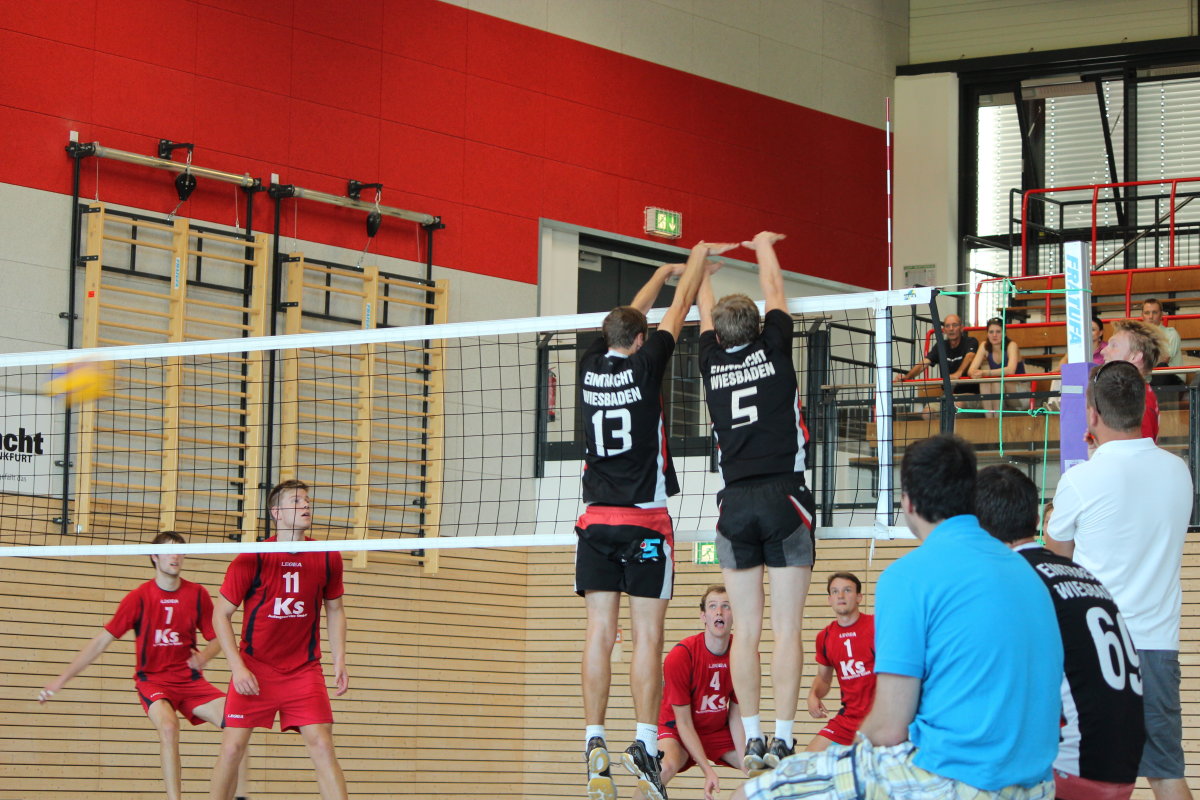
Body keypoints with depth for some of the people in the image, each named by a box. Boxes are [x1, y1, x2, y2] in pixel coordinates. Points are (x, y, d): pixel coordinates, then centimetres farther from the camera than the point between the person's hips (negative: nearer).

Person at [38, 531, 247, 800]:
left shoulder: (197, 594, 0)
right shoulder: (140, 597, -6)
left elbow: (217, 639, 10)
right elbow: (101, 641, -4)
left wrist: (205, 656, -15)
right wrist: (61, 679, -9)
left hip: (190, 679, 3)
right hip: (152, 679, -3)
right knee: (168, 725, -33)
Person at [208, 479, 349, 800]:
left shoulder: (327, 558, 0)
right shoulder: (251, 559, -9)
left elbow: (335, 609, 14)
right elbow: (221, 614, -4)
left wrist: (339, 659, 4)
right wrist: (237, 667, -13)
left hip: (304, 671, 1)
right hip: (253, 670, -1)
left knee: (322, 745, -9)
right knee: (232, 748, -3)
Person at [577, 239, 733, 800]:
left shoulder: (591, 367, 5)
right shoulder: (644, 366, -5)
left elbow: (625, 319, 23)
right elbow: (678, 310, 10)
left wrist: (663, 274, 37)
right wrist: (696, 261, 26)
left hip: (596, 521, 4)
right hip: (644, 521, -4)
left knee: (600, 631, 1)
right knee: (647, 632, -5)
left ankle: (594, 741, -5)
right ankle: (644, 741, -14)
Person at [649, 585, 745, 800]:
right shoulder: (680, 656, -23)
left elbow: (737, 716, -5)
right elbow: (683, 723, -18)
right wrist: (708, 771, -25)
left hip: (720, 730, 5)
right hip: (678, 730, -5)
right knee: (666, 765, -37)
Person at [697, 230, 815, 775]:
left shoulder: (713, 363, 8)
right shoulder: (774, 351, 2)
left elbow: (705, 313, 27)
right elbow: (775, 293, 18)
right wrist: (765, 245, 38)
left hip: (735, 505, 3)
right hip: (783, 498, -3)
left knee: (746, 630, 5)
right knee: (786, 628, -4)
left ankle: (753, 739, 1)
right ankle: (782, 740, -10)